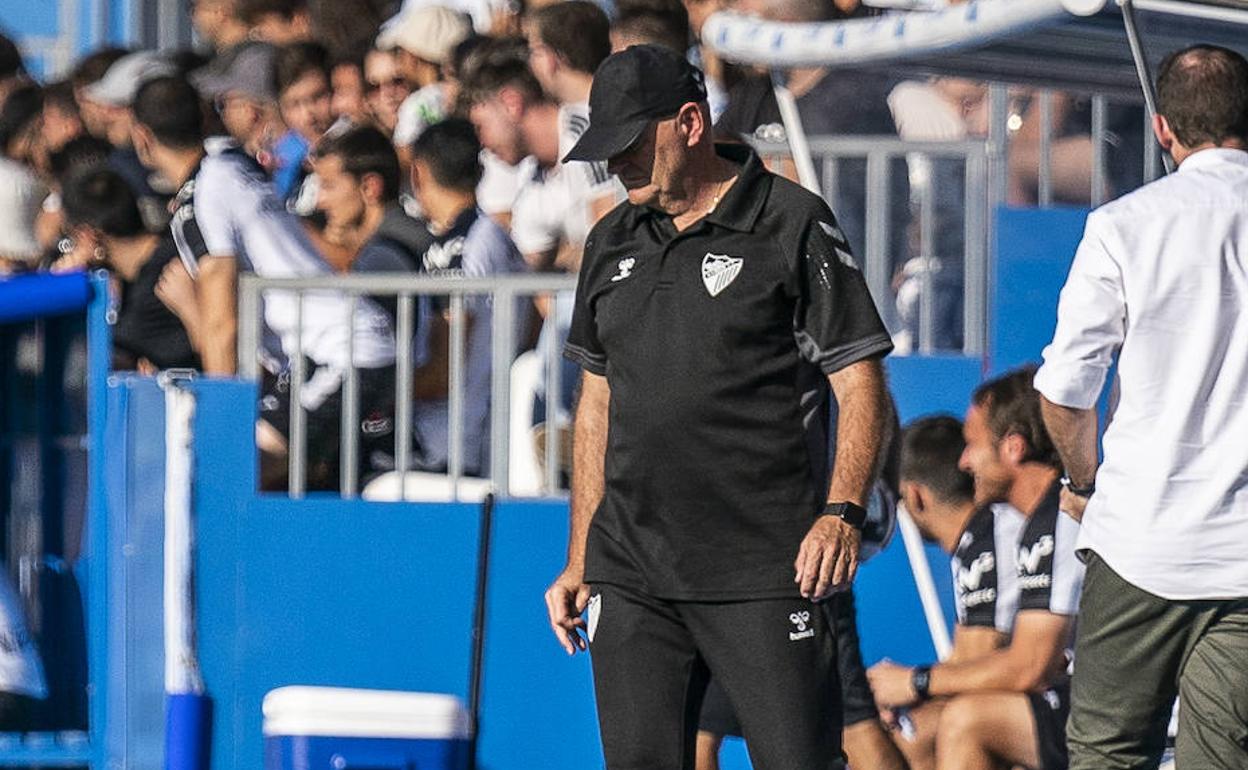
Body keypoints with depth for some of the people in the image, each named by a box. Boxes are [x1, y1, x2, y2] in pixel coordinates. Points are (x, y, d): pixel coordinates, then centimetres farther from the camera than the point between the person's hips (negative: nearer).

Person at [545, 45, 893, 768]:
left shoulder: (793, 224, -2)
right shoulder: (613, 243, 16)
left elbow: (863, 388, -4)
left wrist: (843, 512, -20)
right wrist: (580, 562, 19)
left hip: (765, 573, -5)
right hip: (630, 574, 5)